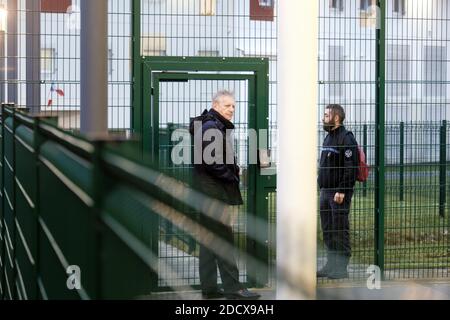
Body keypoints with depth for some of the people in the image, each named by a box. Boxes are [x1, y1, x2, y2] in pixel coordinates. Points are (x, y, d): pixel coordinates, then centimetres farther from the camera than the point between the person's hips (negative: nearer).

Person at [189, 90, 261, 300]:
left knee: (209, 240, 10)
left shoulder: (217, 127, 19)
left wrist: (234, 172, 8)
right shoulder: (211, 128, -13)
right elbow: (210, 162, -22)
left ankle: (209, 287, 14)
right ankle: (232, 287, -7)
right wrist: (232, 177, -12)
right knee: (223, 238, -8)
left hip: (210, 191, 11)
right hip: (215, 191, -11)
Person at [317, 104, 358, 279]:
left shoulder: (346, 139, -12)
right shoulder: (329, 137, 17)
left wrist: (341, 191, -22)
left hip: (339, 194, -9)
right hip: (326, 192, 9)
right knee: (327, 231, 12)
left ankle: (341, 268, -1)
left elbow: (351, 168, -18)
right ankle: (331, 265, 19)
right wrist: (322, 188, 16)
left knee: (340, 230, -5)